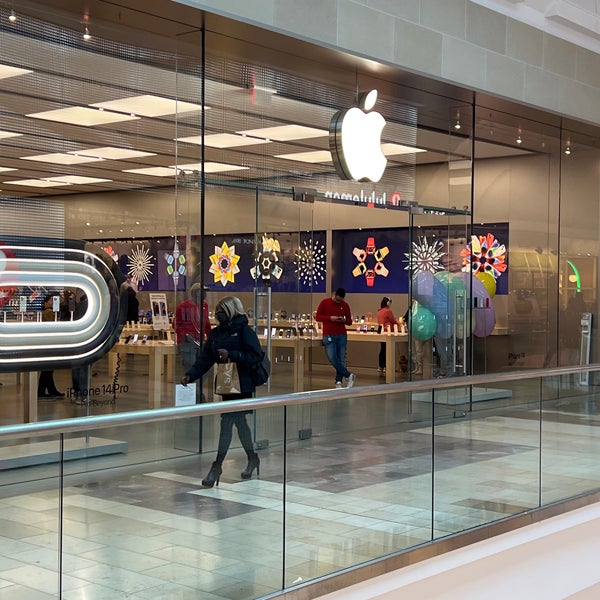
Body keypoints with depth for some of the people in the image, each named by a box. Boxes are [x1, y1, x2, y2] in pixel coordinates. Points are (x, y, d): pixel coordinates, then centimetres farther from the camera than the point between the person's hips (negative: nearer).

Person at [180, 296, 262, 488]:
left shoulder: (244, 331, -9)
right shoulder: (215, 333, 11)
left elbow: (255, 356, -17)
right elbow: (205, 358, 6)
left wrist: (231, 355, -24)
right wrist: (190, 375, -7)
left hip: (241, 386, -7)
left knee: (227, 423, -8)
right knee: (239, 422, 17)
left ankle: (217, 466, -3)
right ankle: (252, 459, 32)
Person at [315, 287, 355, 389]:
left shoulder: (345, 305, 7)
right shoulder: (324, 302, 0)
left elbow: (350, 321, 12)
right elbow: (318, 317, -1)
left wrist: (344, 320, -11)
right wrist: (330, 318, -16)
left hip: (342, 336, 2)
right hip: (329, 336, -2)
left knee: (341, 360, 0)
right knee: (332, 359, -13)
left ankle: (338, 381, 10)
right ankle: (349, 375, 0)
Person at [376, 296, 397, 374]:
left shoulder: (379, 311, 10)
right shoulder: (388, 311, -13)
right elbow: (393, 321, -7)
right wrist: (398, 324, 14)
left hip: (381, 332, 8)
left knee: (382, 349, 13)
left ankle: (380, 367, 17)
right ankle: (385, 367, -5)